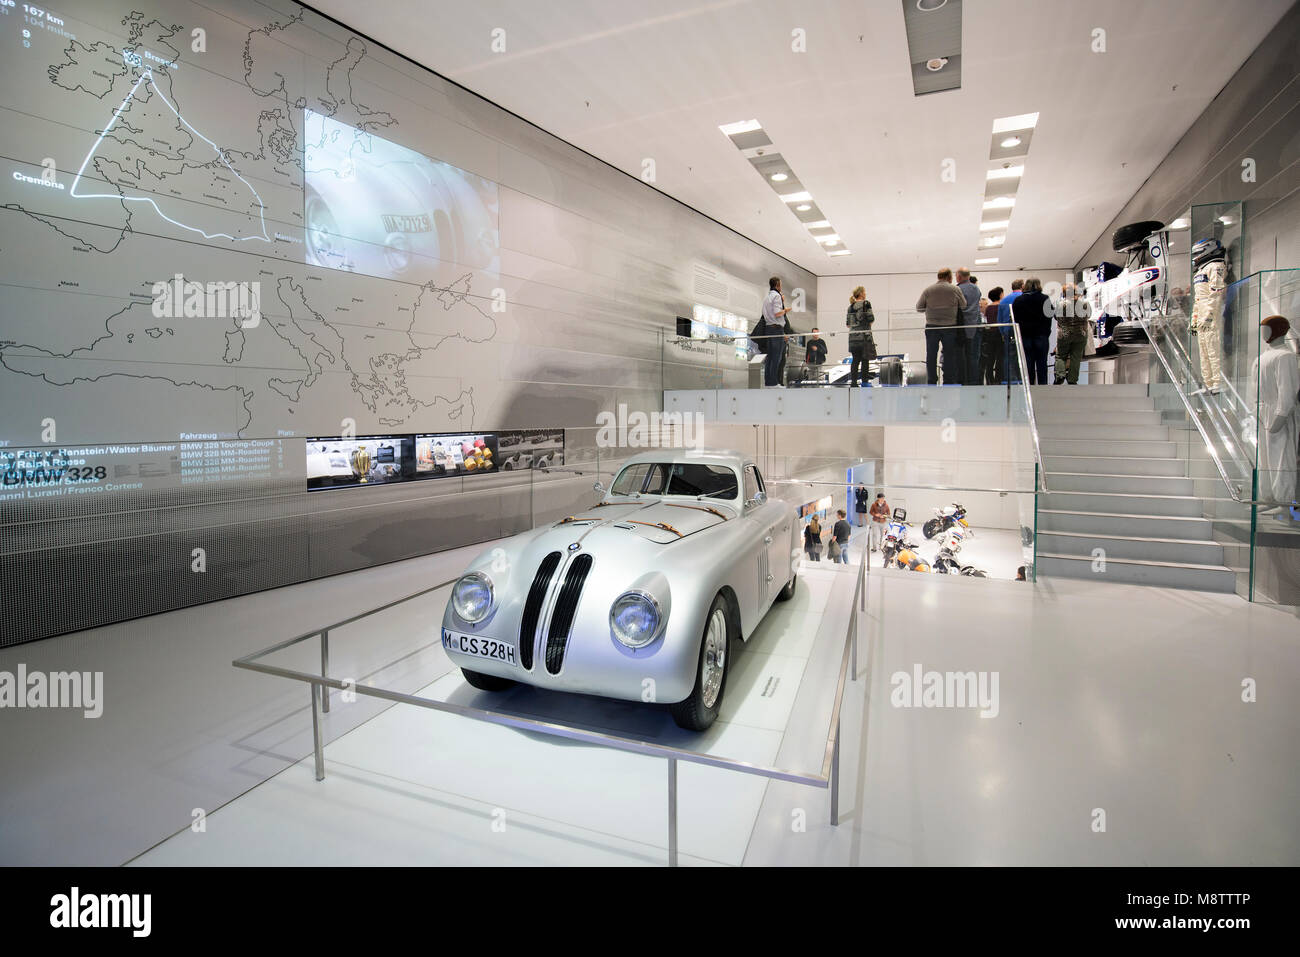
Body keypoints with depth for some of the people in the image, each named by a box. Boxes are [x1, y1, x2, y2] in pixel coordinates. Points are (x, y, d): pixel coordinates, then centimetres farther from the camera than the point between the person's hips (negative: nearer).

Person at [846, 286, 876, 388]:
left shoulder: (851, 306, 12)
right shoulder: (866, 303, -5)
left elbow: (847, 323, 11)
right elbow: (871, 319, -10)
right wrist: (869, 323, 11)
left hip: (853, 335, 6)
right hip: (864, 335, -5)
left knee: (855, 359, 8)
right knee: (865, 359, -1)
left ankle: (853, 381, 4)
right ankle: (864, 381, -3)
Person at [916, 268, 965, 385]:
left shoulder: (927, 290, -1)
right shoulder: (955, 290, -2)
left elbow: (919, 308, 2)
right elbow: (964, 306, 4)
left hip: (932, 326, 0)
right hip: (950, 327, 0)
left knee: (931, 356, 7)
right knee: (949, 355, 7)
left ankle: (931, 382, 6)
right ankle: (949, 382, 9)